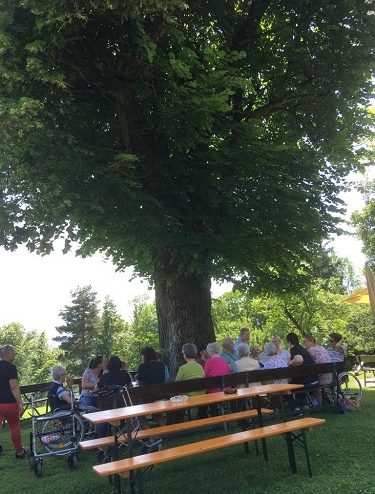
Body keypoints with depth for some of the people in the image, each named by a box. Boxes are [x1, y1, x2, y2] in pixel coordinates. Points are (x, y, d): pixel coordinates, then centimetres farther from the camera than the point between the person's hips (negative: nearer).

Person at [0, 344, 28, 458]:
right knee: (14, 426, 11)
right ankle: (18, 451, 23)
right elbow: (14, 387, -21)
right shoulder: (10, 367, -14)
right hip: (9, 403, -5)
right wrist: (20, 403, -20)